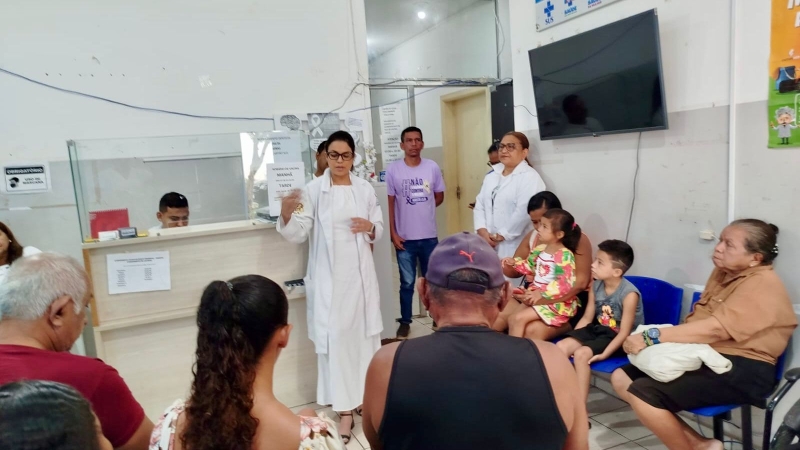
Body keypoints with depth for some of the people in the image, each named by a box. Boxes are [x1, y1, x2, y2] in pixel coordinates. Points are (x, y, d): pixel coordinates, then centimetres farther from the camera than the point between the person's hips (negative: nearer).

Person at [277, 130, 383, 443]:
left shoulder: (365, 189, 5)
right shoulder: (313, 190, -5)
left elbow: (379, 229, 12)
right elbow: (298, 234, -12)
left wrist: (370, 227, -11)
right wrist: (287, 214, -32)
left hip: (360, 274, 4)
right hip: (329, 277, -3)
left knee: (364, 334, 12)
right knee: (335, 338, -2)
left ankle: (365, 397, 31)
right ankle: (345, 407, 8)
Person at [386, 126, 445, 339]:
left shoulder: (432, 167, 0)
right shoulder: (393, 169, -5)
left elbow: (440, 196, 12)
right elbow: (390, 203, -3)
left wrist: (422, 209, 3)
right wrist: (393, 233, -6)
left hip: (429, 235, 2)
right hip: (404, 237, -2)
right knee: (407, 283, 9)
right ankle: (405, 322, 23)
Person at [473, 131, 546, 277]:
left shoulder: (530, 177, -7)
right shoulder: (492, 175, 17)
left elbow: (523, 212, -18)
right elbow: (480, 204, 11)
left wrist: (502, 235, -15)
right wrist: (482, 231, -4)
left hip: (514, 247, -6)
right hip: (489, 245, 7)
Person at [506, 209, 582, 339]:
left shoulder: (564, 255, -21)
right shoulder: (541, 249, 5)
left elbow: (566, 283, -27)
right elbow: (531, 267, 21)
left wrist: (542, 293, -29)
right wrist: (515, 262, 6)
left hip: (554, 301, -9)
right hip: (536, 294, 9)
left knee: (518, 318, -17)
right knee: (512, 319, 1)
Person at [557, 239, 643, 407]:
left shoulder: (629, 294, -23)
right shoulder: (596, 286, -2)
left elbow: (624, 332, -22)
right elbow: (587, 318, 6)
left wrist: (604, 355, -27)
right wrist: (572, 338, -4)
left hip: (618, 339, -7)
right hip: (599, 329, 7)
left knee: (581, 354, -27)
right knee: (562, 346, -12)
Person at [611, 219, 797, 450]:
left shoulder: (763, 285, -14)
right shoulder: (724, 272, 13)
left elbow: (716, 328, -26)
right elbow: (699, 318, 17)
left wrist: (652, 336, -29)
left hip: (741, 370, -10)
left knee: (643, 394, -26)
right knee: (621, 377, -1)